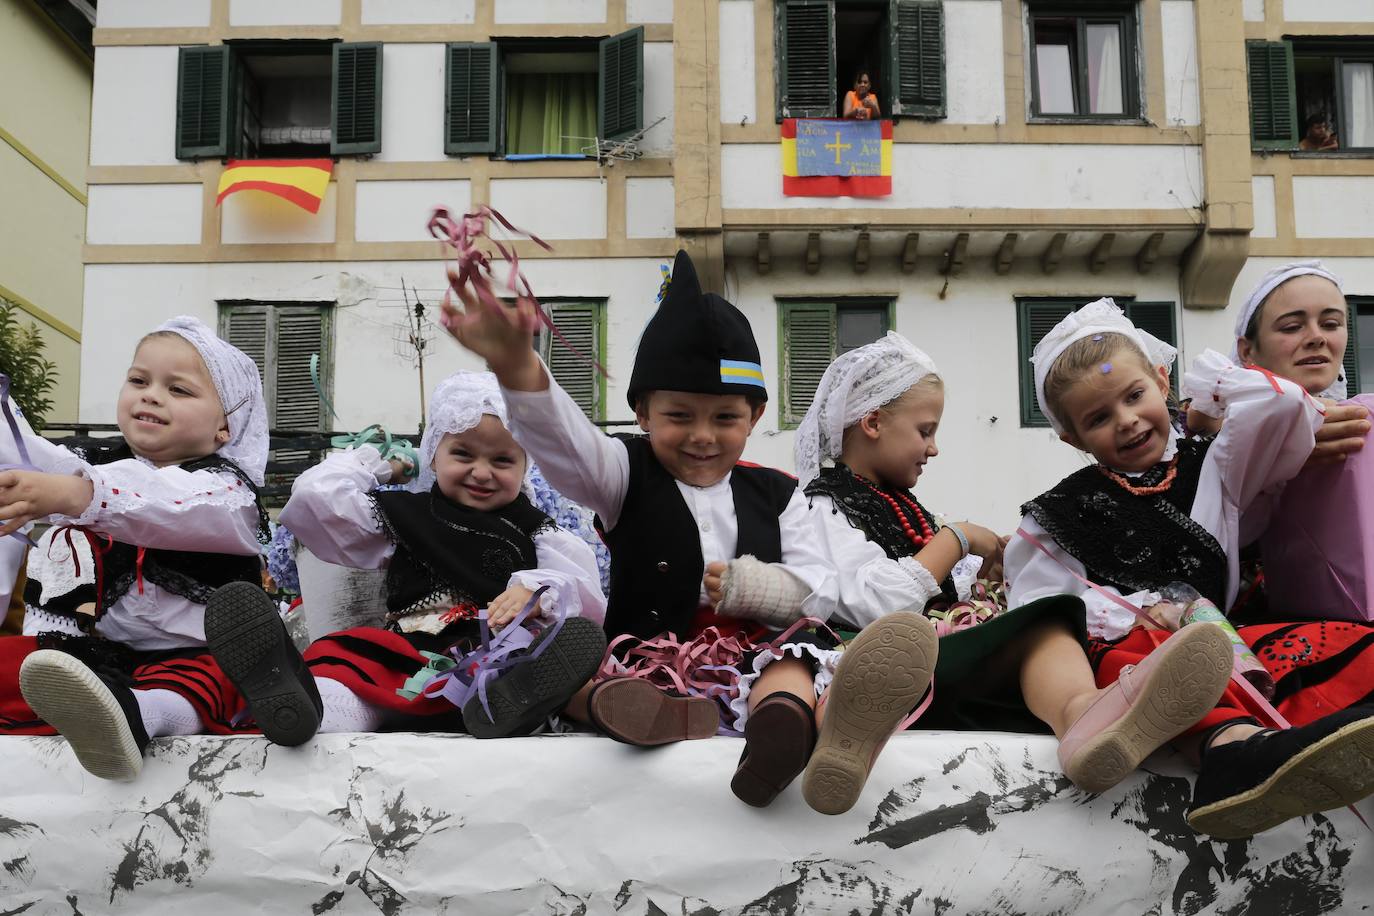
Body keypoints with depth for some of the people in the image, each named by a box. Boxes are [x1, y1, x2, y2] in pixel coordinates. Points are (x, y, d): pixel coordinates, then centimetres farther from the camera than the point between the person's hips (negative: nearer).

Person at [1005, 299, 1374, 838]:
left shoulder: (1212, 467, 20)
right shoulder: (1064, 512, 13)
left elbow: (1281, 407, 5)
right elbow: (1037, 600, 3)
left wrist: (1208, 380, 21)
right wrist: (1130, 610, -10)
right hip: (1123, 642, -3)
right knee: (1136, 656, -43)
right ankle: (1230, 740, -72)